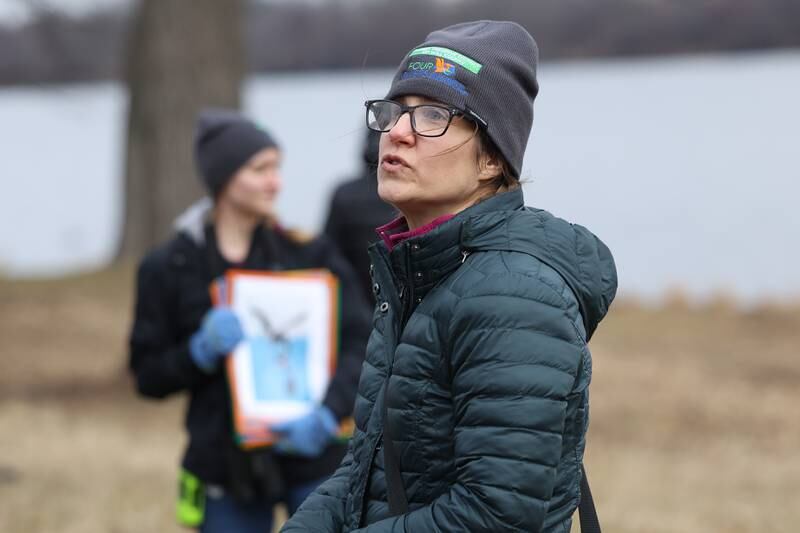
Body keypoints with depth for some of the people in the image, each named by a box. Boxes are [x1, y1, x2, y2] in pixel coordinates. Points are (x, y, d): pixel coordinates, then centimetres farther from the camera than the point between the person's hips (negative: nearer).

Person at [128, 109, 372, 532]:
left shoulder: (308, 253, 0)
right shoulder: (169, 269, 0)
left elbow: (360, 344, -5)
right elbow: (148, 376, 2)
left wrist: (327, 417, -22)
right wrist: (202, 351, -17)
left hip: (311, 460, 0)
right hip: (228, 470, 0)